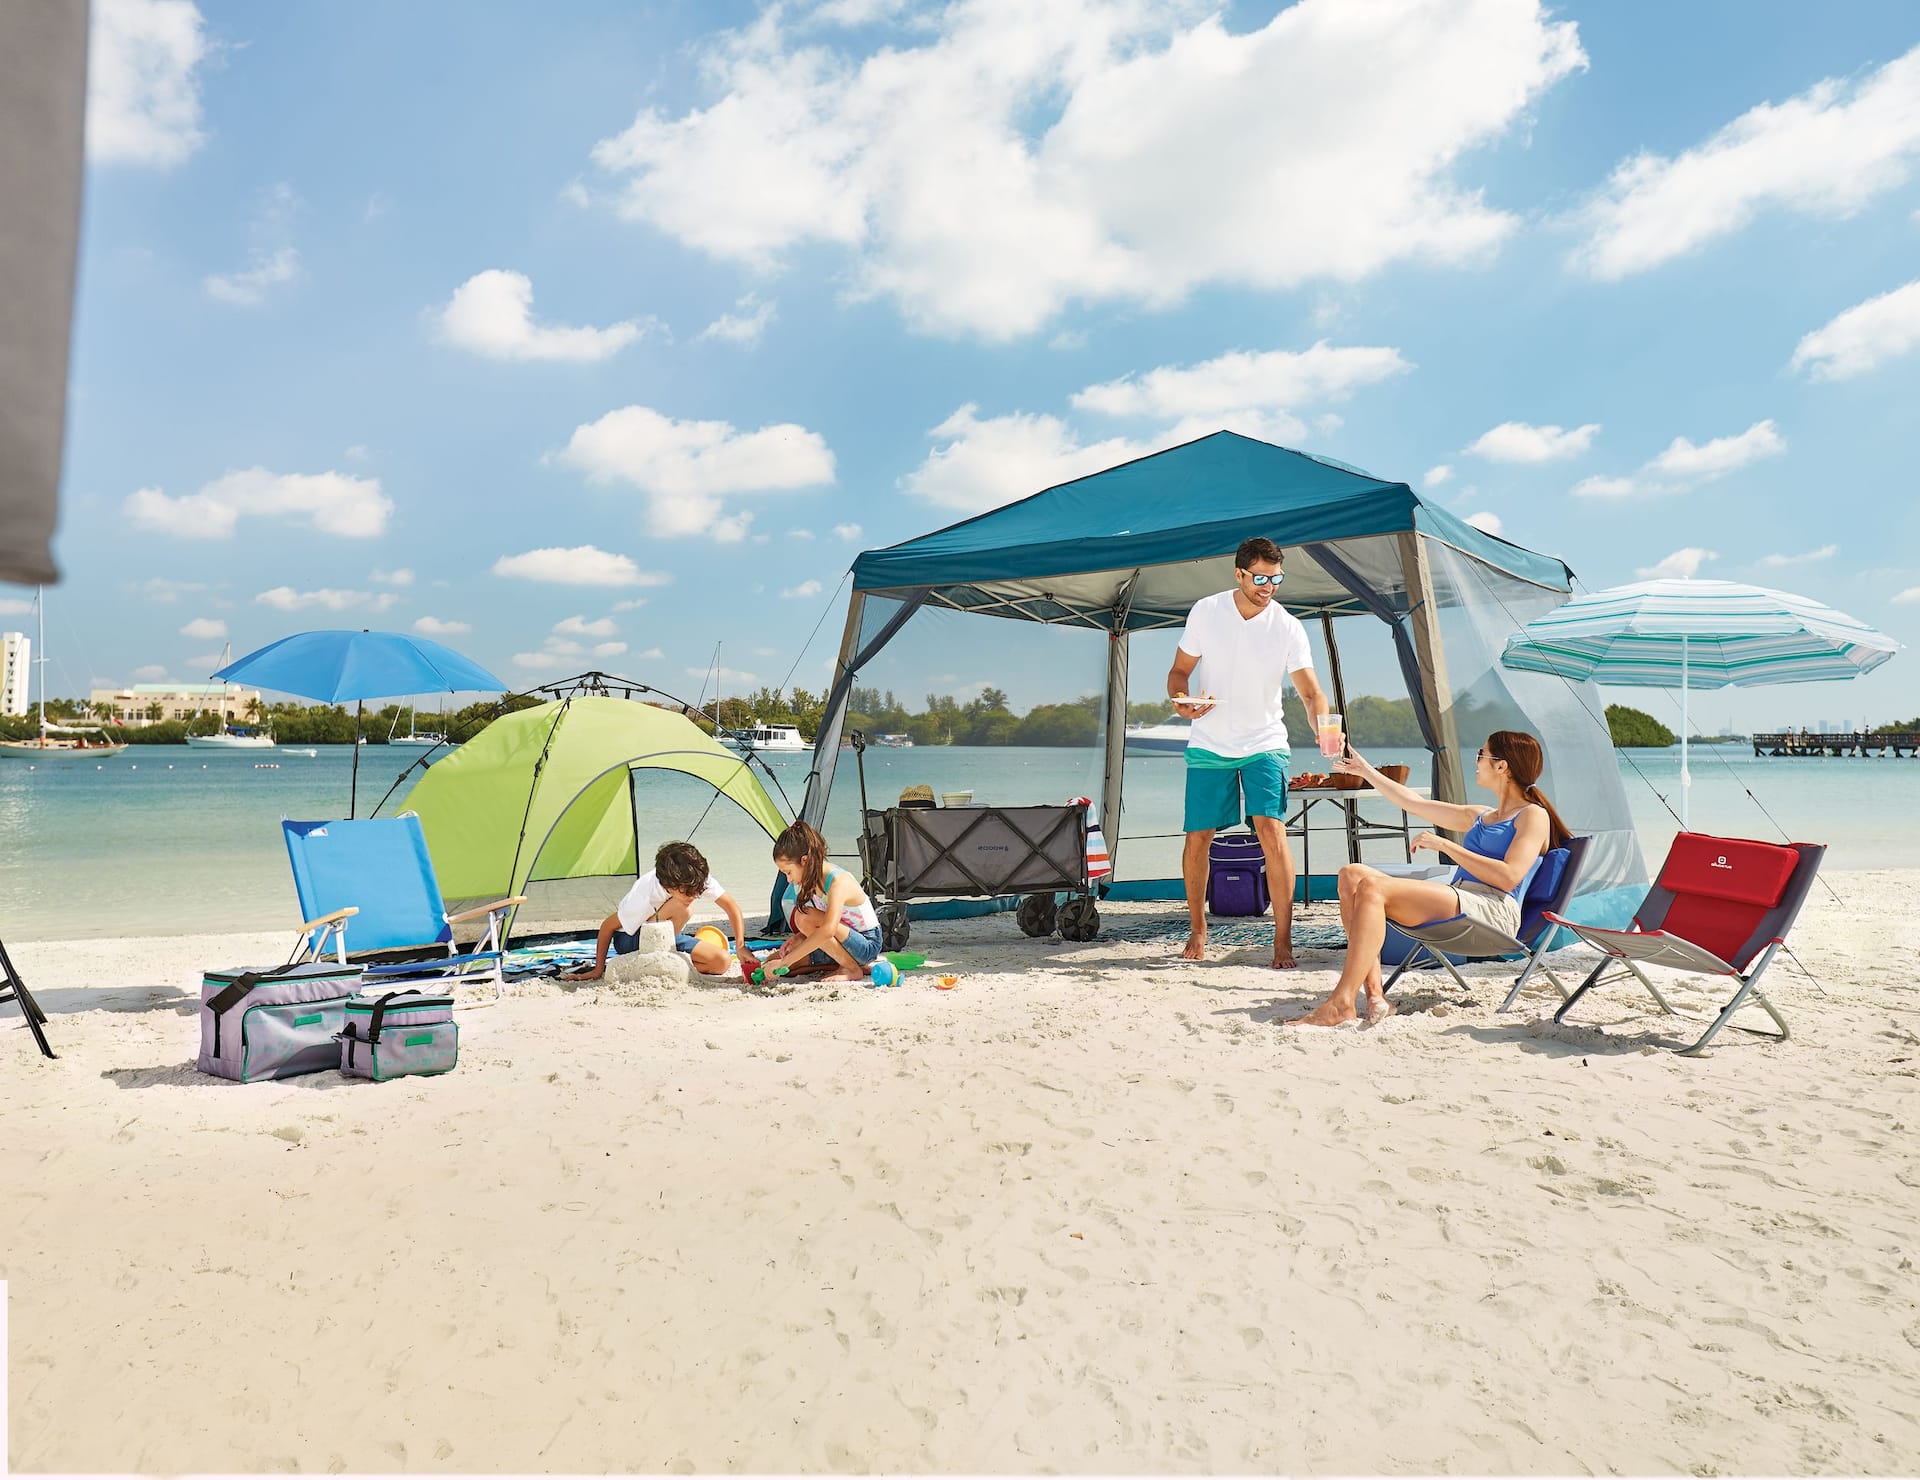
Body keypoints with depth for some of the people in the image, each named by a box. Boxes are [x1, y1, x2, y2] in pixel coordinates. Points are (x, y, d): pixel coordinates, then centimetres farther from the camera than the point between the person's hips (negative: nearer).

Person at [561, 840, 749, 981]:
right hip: (629, 940, -5)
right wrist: (598, 969, -13)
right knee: (680, 908, -35)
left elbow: (731, 905, -12)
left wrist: (741, 947, -15)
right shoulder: (645, 897, -36)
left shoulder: (700, 879, -25)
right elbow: (607, 926, -22)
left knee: (721, 962, -15)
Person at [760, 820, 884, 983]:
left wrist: (785, 961, -39)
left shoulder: (838, 881, -25)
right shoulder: (813, 880, 1)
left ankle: (853, 970, -12)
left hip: (867, 945, -9)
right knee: (771, 963, 0)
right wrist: (797, 938, -11)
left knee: (804, 917, -29)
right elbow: (821, 925, 10)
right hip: (840, 945, 9)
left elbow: (827, 930, -39)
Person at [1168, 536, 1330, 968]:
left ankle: (1283, 939, -7)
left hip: (1264, 743, -1)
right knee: (1197, 838, 1)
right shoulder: (1206, 612, -5)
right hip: (1209, 744, 1)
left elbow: (1311, 693, -13)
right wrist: (1181, 702, -18)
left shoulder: (1287, 627, -8)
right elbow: (1179, 671, 4)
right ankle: (1197, 930, 22)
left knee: (1272, 830, -16)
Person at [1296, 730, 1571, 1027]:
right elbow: (1415, 803, 35)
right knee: (1352, 875, -9)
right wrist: (1366, 771, 38)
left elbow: (1509, 877, -12)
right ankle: (1373, 993, -24)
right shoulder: (1480, 816, 29)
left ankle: (1340, 1005, -36)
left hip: (1491, 911, -8)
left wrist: (1445, 845, -10)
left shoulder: (1534, 815, 4)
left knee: (1373, 888, -28)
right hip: (1457, 901, 9)